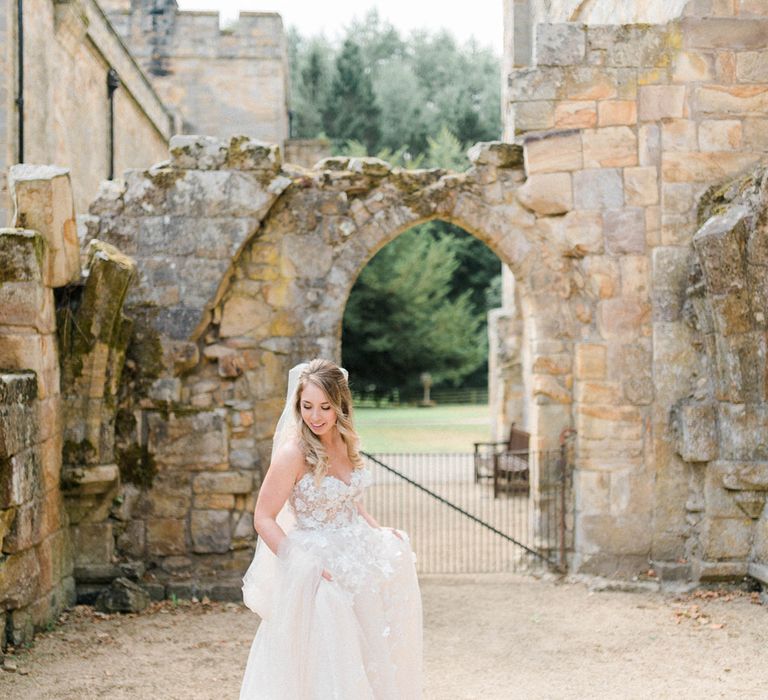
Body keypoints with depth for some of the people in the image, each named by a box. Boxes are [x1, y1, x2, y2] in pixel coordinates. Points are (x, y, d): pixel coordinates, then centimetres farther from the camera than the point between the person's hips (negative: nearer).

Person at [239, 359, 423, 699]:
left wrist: (379, 532, 5)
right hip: (321, 571, -7)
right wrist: (303, 564, -24)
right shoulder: (294, 452, -18)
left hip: (357, 557, 7)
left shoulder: (345, 443, 4)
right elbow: (263, 519, -16)